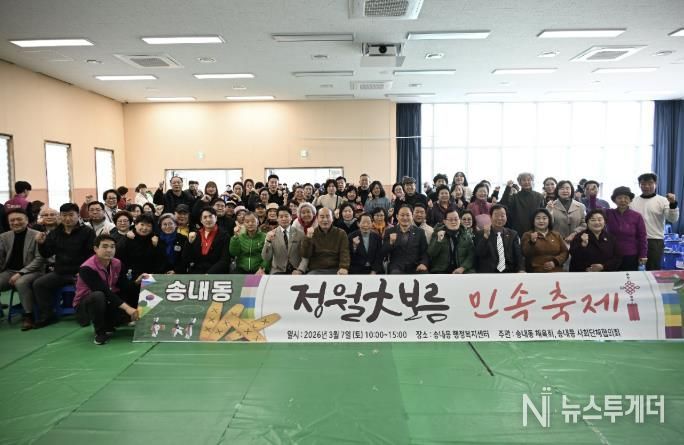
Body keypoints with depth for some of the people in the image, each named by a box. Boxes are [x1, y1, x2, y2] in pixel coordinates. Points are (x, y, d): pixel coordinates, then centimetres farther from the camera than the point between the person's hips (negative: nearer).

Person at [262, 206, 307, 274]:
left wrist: (300, 270, -16)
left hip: (295, 271, 1)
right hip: (278, 271, 0)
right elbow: (266, 258, -4)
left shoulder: (300, 234, 4)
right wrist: (268, 241, -19)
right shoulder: (271, 234, 3)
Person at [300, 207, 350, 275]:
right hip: (316, 270, 0)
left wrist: (344, 267, -22)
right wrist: (308, 237, -15)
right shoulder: (312, 233, 10)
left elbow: (344, 253, -2)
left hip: (335, 270, 0)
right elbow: (304, 255, -1)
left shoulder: (341, 234, 10)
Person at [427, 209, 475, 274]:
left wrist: (462, 268, -12)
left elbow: (471, 255, 3)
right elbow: (430, 254, -1)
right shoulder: (438, 234, 8)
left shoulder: (467, 236, 11)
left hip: (463, 271, 2)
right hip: (441, 271, -1)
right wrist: (439, 240, -16)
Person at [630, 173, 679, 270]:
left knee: (653, 271, 4)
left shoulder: (663, 200, -1)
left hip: (655, 241, -2)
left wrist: (673, 204, -25)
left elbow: (673, 219, -10)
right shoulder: (633, 201, 7)